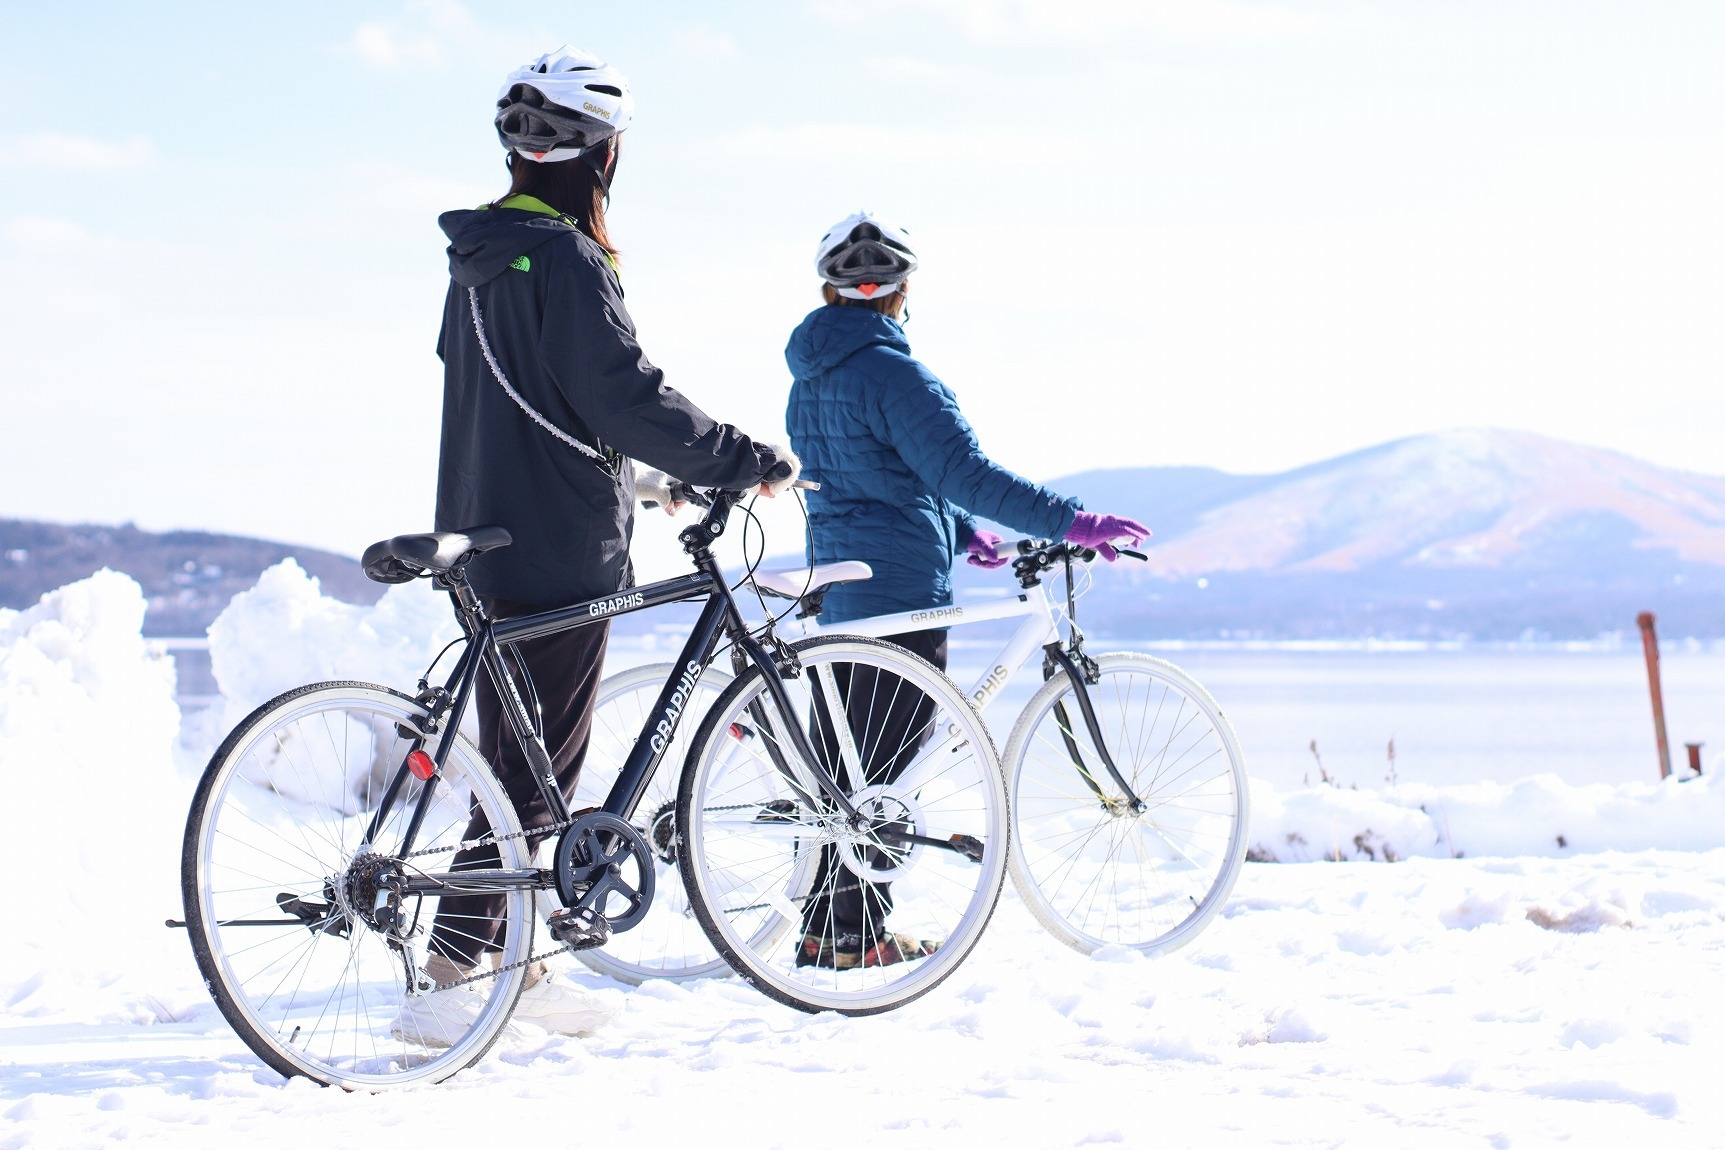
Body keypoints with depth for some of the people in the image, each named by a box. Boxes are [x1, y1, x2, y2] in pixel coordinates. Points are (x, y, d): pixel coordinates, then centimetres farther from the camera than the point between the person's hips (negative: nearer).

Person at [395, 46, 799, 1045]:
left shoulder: (482, 258, 13)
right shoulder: (564, 260, -17)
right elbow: (628, 398, -21)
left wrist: (633, 474, 31)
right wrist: (751, 462, -12)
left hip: (489, 541, 9)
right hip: (560, 551, -9)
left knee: (523, 761, 16)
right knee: (535, 771, -5)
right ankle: (452, 979, -8)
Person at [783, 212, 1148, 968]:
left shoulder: (812, 378, 14)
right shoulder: (891, 372, -16)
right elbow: (962, 469, -24)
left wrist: (960, 530, 27)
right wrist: (1069, 521, -27)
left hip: (840, 585, 9)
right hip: (900, 590, -9)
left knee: (855, 755, 14)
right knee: (885, 758, -4)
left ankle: (828, 928, 19)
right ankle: (852, 935, -2)